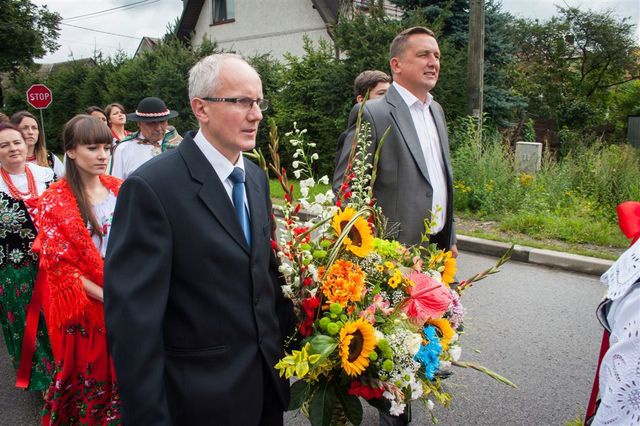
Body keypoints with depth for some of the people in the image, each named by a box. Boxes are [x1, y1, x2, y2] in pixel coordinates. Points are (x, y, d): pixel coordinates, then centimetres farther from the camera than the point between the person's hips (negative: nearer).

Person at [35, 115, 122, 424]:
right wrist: (106, 296, -20)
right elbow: (59, 265, -13)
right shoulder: (56, 201, -11)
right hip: (84, 306, -4)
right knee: (88, 377, 12)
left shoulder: (118, 189, 3)